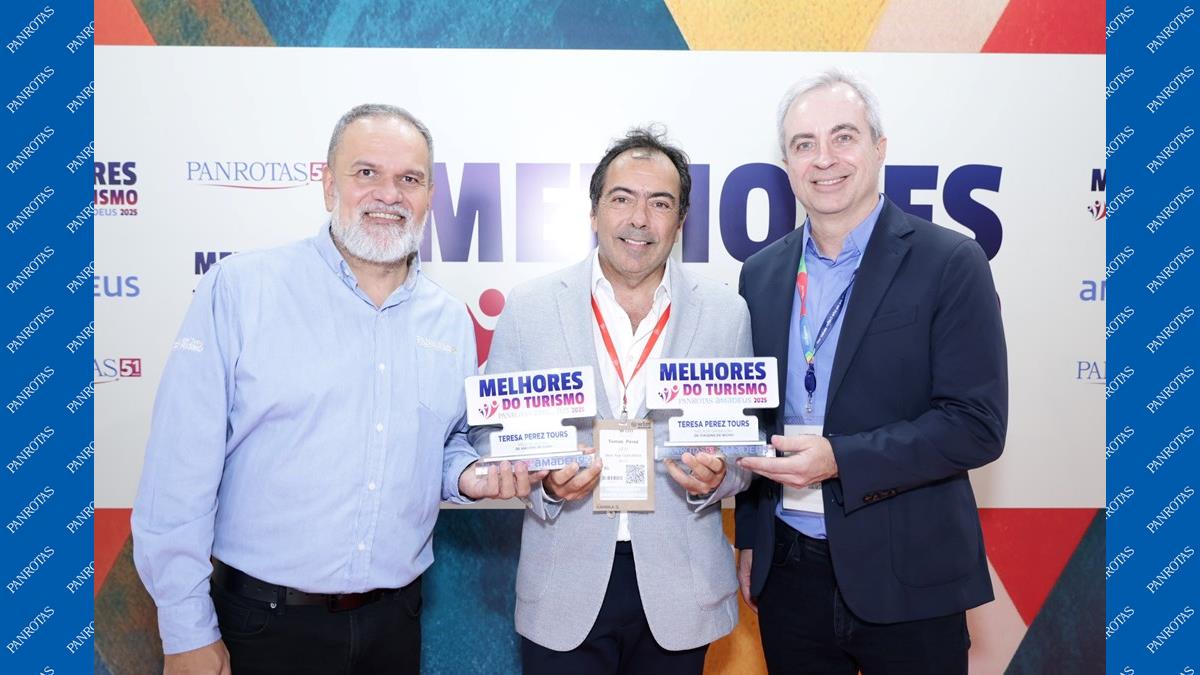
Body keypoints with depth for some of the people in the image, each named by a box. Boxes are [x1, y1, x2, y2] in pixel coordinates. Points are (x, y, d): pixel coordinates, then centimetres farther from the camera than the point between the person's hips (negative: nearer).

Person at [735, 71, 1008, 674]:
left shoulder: (950, 263, -9)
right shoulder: (761, 274, 5)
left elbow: (977, 425, -14)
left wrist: (839, 460, -22)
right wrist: (749, 537, 12)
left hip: (906, 579, -3)